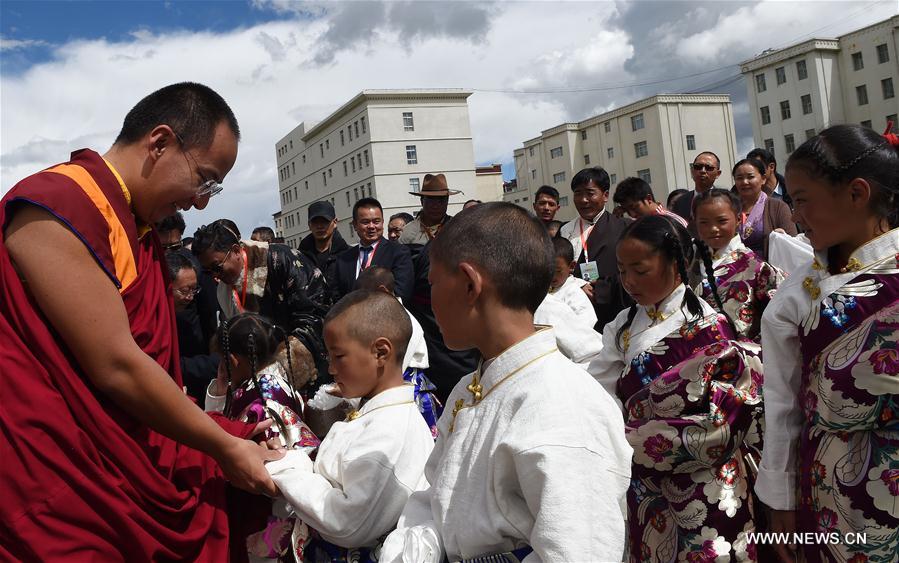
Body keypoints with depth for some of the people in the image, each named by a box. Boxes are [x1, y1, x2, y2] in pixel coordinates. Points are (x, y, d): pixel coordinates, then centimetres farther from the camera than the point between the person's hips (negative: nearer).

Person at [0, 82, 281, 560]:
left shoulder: (139, 228, 12)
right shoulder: (57, 209, -18)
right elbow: (115, 369, -21)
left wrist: (229, 436, 5)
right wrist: (225, 447, -11)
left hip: (131, 475, 9)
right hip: (63, 490, -8)